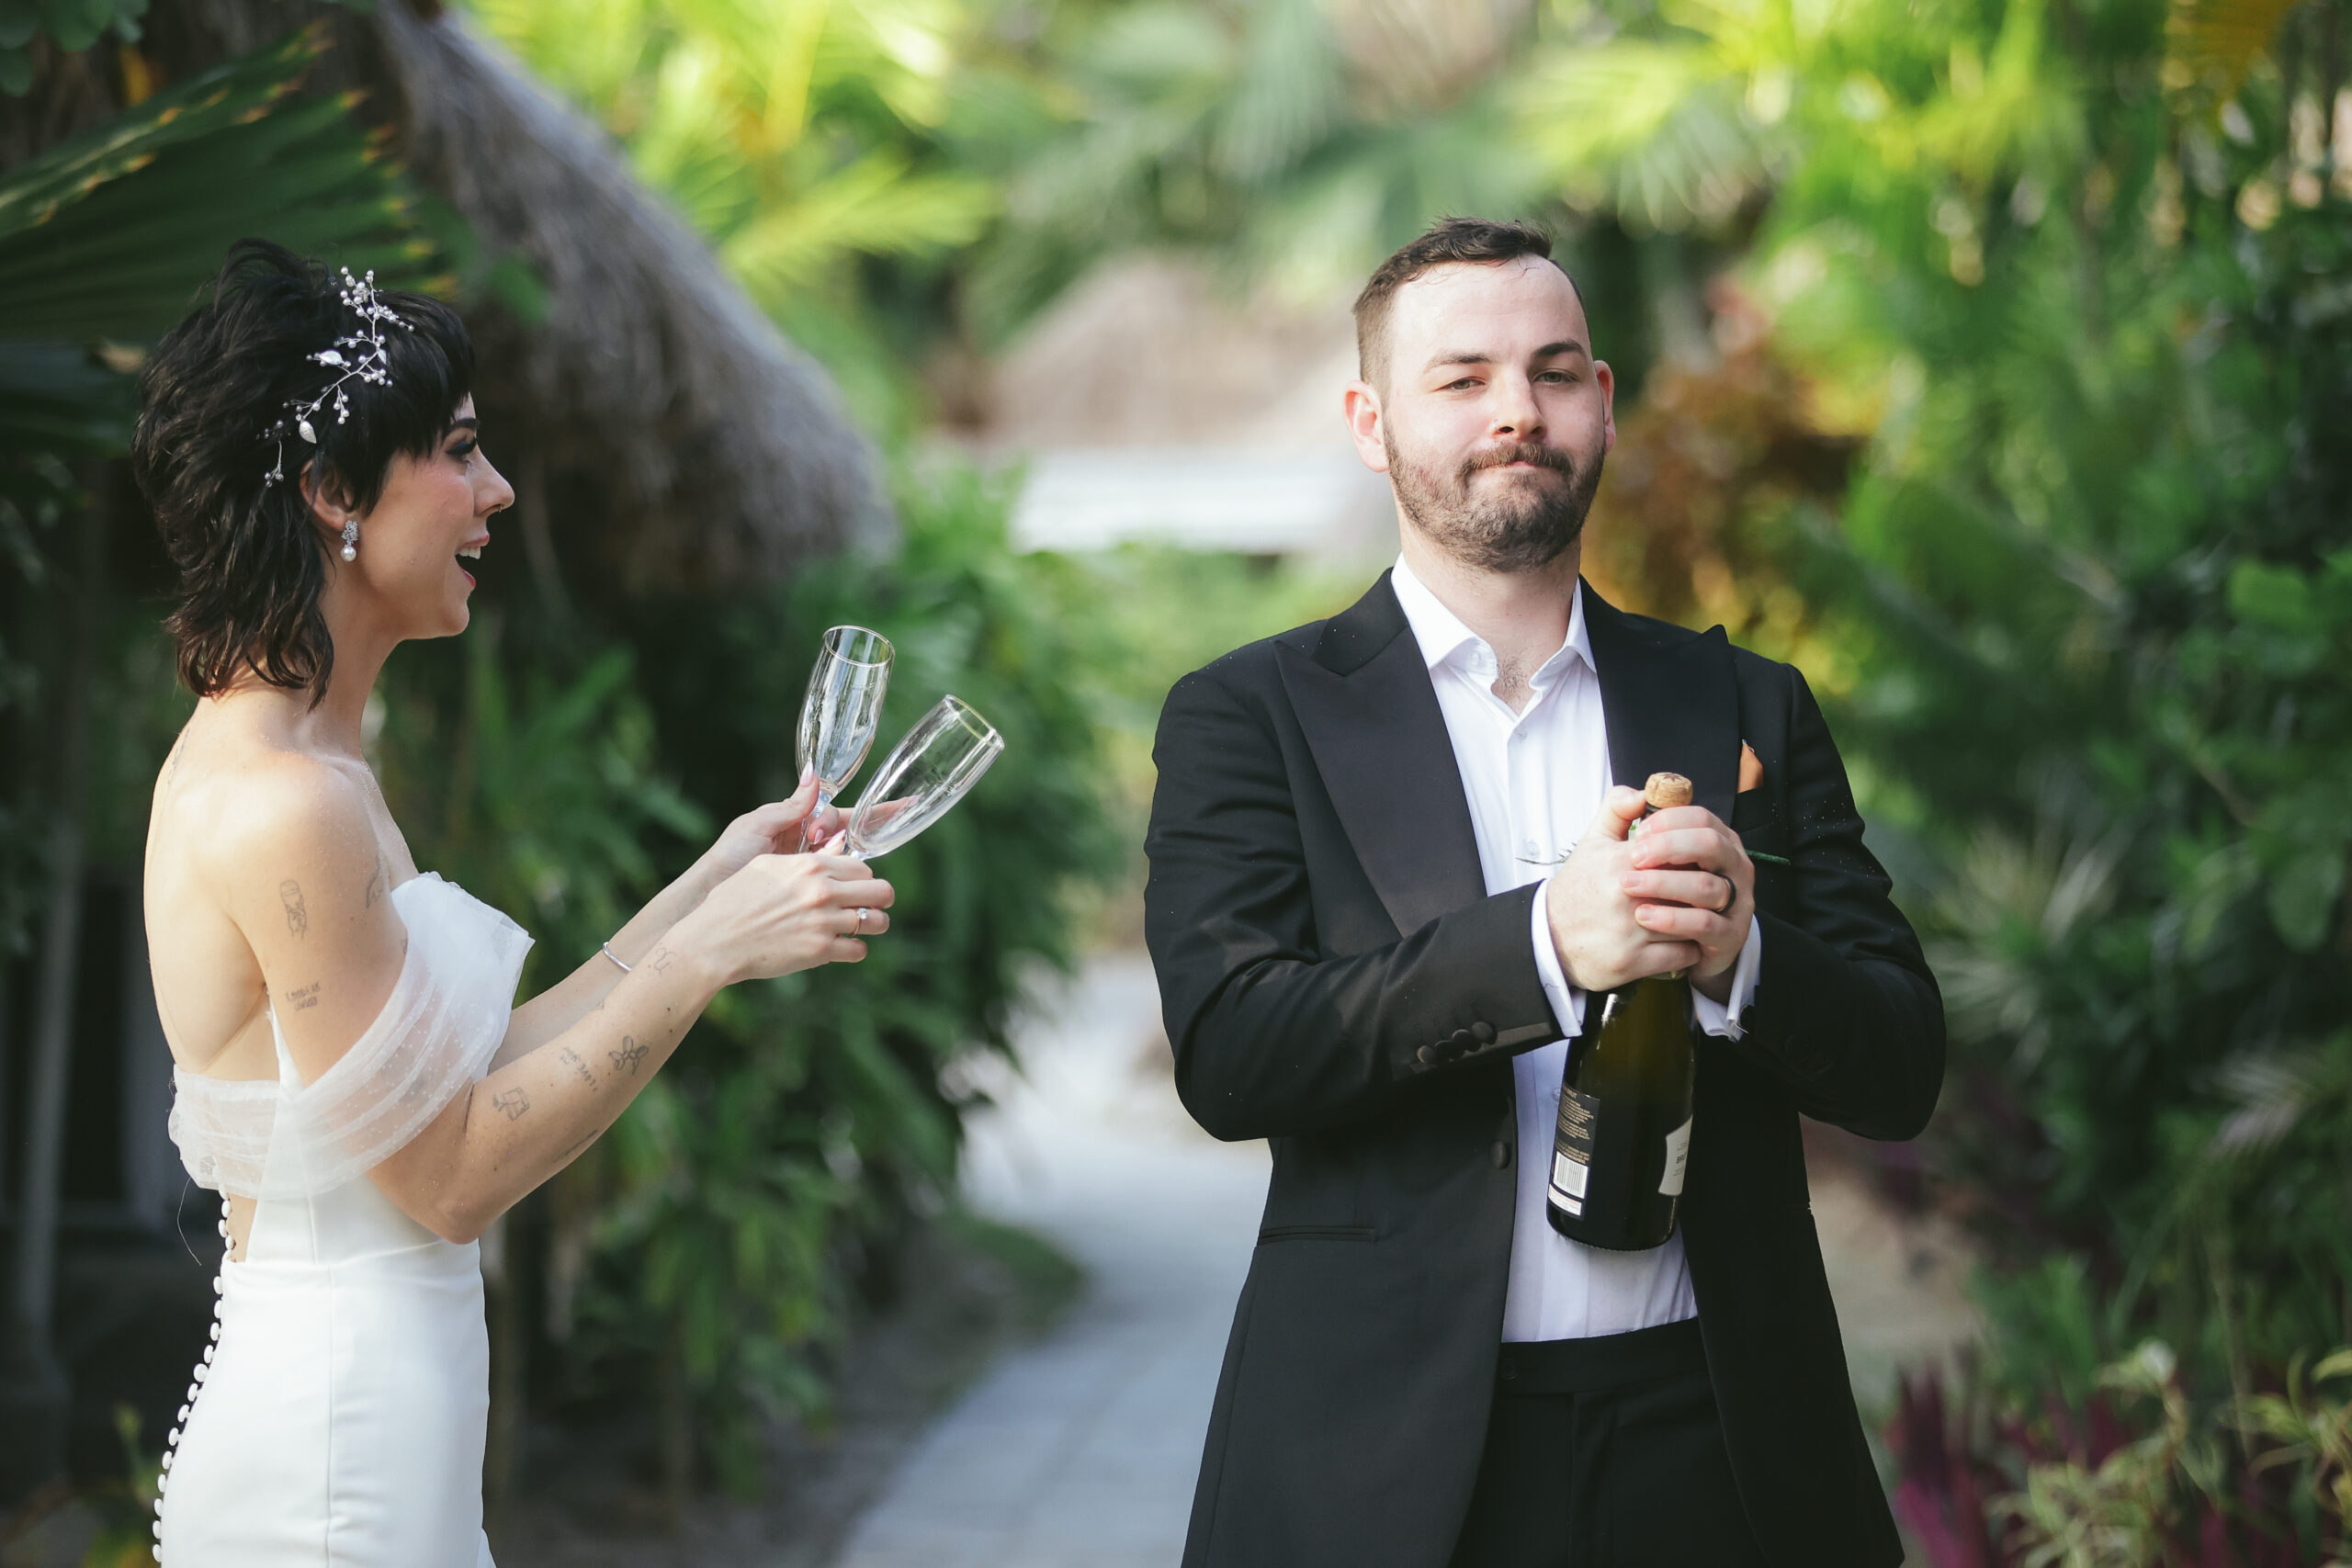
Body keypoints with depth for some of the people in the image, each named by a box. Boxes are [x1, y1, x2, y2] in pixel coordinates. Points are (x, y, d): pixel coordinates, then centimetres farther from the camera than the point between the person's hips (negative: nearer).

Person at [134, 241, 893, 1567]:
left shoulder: (263, 752, 9)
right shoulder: (282, 808, -20)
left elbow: (465, 1076, 9)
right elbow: (452, 1177, -17)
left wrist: (709, 887, 9)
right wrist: (714, 952, -13)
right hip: (333, 1459, -9)